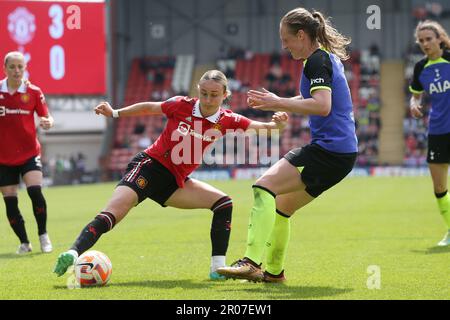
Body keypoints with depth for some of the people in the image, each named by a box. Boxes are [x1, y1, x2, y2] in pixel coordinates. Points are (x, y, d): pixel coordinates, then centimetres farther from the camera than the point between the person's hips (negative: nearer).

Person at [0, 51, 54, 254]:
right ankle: (24, 243, 18)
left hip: (29, 153, -1)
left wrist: (48, 123, -21)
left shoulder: (33, 92, -2)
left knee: (35, 191, -20)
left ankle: (43, 236, -2)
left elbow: (46, 116, 0)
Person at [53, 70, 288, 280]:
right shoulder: (182, 105, -9)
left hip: (175, 181, 5)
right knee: (112, 214, -27)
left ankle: (218, 268, -4)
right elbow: (149, 108, 6)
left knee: (223, 203, -3)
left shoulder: (227, 120, -2)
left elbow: (256, 126, -4)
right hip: (150, 166, -5)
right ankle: (73, 253, -40)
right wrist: (115, 113, 6)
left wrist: (275, 125, -26)